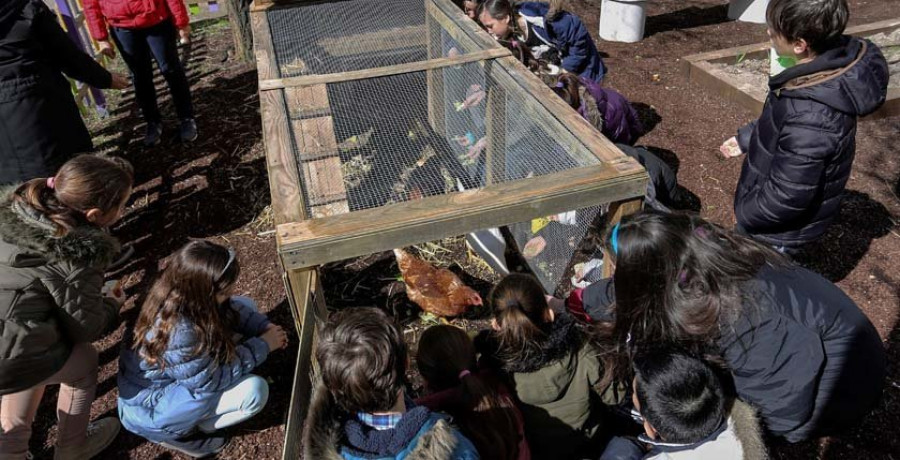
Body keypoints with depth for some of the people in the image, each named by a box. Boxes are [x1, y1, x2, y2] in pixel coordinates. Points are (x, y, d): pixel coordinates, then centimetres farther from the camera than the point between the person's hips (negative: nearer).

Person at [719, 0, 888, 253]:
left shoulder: (810, 118, -40)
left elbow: (787, 197, -30)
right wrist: (746, 138, 17)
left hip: (780, 229, -8)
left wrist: (746, 214, -14)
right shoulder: (833, 62, -11)